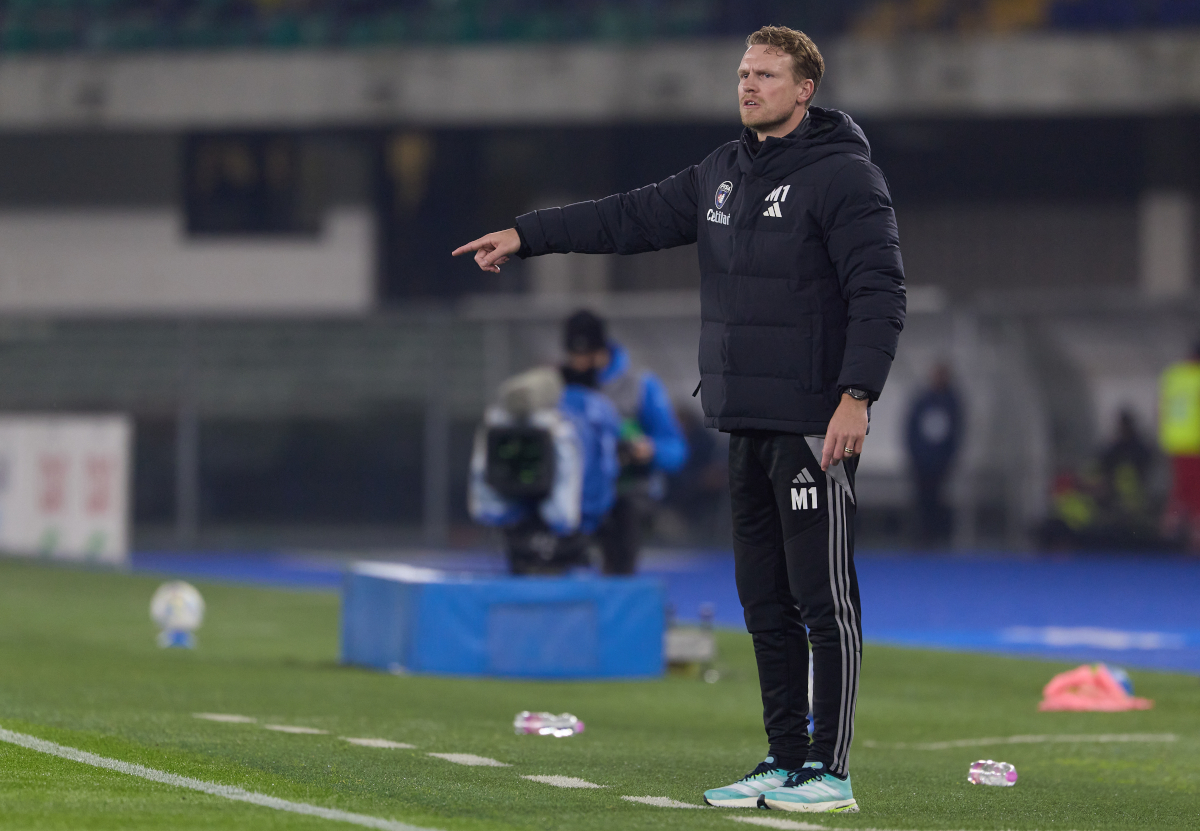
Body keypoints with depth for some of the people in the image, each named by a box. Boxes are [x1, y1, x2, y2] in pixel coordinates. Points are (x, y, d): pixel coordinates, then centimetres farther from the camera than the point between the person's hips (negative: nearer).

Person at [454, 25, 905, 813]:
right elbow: (634, 217, 18)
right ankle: (785, 763, 16)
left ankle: (830, 771, -3)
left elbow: (880, 292, -15)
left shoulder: (844, 177, -9)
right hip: (748, 424, 8)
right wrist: (526, 235, 12)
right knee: (765, 601, 10)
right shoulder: (724, 174, 15)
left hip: (815, 424, -8)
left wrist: (857, 395, -24)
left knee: (824, 600, -5)